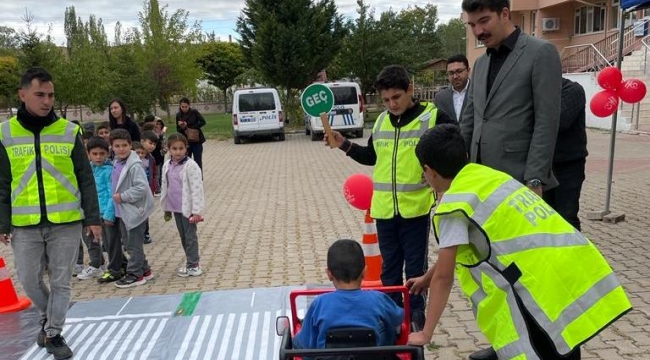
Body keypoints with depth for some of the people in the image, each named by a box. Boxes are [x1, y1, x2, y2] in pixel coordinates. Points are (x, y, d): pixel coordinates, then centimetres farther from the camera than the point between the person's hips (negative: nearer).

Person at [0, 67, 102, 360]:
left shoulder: (69, 131, -1)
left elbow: (85, 179, 1)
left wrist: (93, 217, -2)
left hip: (66, 222, -1)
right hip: (25, 225, 1)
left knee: (61, 281, 6)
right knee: (29, 280, 11)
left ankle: (54, 334, 23)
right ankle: (48, 317, 39)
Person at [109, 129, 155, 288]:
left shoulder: (134, 165, -18)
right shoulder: (116, 163, 9)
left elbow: (141, 188, -24)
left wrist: (122, 196, -19)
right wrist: (116, 196, 7)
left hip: (135, 210, -9)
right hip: (122, 212, 9)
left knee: (134, 245, 1)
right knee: (128, 244, 17)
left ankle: (135, 274, 13)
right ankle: (144, 270, 29)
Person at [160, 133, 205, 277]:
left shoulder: (190, 166, -15)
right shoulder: (167, 165, 5)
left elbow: (197, 189, -17)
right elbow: (165, 187, 14)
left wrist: (196, 210, -19)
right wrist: (166, 208, 16)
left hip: (188, 208, -7)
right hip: (176, 208, 7)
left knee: (190, 236, 1)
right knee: (183, 236, 15)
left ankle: (193, 265, 10)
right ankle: (191, 262, 27)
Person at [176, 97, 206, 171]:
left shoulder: (194, 112, -5)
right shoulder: (178, 115, 1)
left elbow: (203, 122, -11)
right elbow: (178, 130, 3)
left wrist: (191, 128, -14)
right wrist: (182, 127, -19)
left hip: (196, 141, -2)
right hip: (185, 142, 2)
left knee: (198, 162, 1)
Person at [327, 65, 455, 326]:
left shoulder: (433, 118, -8)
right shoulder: (380, 122, 8)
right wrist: (345, 145, 8)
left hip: (416, 207, -4)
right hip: (384, 208, 5)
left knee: (415, 265, 8)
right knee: (389, 265, 15)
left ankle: (416, 314, 24)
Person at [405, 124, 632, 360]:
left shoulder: (453, 204, -8)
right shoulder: (486, 177, 17)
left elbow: (444, 277, -1)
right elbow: (456, 248, 31)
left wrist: (425, 334, 11)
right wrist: (426, 278, 43)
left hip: (549, 287, -9)